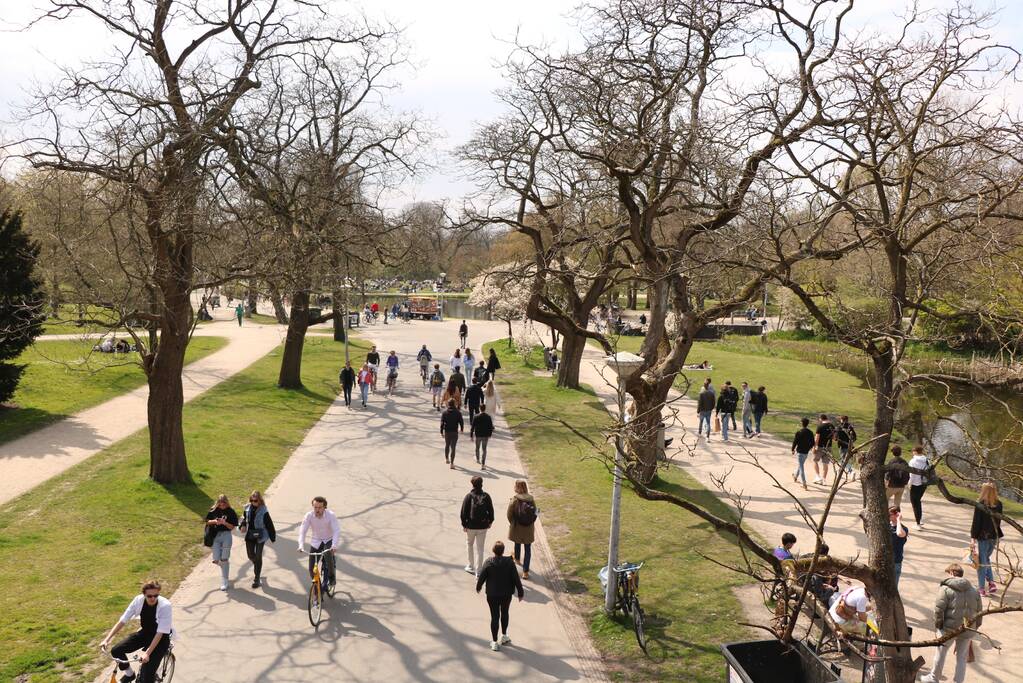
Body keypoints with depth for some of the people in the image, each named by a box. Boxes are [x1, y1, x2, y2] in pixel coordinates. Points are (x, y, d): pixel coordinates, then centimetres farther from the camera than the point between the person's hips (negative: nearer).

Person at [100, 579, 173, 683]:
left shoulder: (165, 605, -30)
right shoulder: (138, 600, -18)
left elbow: (160, 633, -30)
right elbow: (122, 621, -12)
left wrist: (147, 653, -38)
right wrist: (107, 639, -21)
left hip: (161, 637, -5)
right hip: (145, 632, 5)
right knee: (116, 650, -11)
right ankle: (129, 674, 15)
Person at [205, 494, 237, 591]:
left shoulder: (231, 512, -6)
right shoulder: (213, 510, 1)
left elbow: (232, 527, -5)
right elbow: (207, 522, 7)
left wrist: (224, 522, -22)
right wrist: (214, 521, -12)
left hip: (226, 536, -3)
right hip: (215, 536, 3)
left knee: (224, 560, -2)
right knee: (216, 560, 0)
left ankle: (224, 582, 8)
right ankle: (225, 567, 35)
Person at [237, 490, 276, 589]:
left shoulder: (263, 511, -16)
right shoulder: (248, 508, -2)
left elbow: (269, 525, -10)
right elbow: (244, 518, 16)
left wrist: (273, 537, -6)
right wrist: (242, 526, -6)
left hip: (260, 536, -5)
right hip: (250, 535, 5)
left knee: (258, 557, 0)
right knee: (250, 555, 12)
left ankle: (257, 579, 10)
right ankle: (257, 567, 45)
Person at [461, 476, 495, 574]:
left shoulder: (469, 496, -12)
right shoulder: (486, 496, -6)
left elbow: (464, 512, -9)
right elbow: (491, 510, 2)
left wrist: (464, 524, 1)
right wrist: (490, 521, 16)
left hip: (471, 526, -1)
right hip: (483, 526, 1)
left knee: (470, 545, 20)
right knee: (480, 548, 8)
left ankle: (471, 566, 26)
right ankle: (478, 570, 9)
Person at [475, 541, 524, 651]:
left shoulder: (488, 562, -15)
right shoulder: (509, 562, -14)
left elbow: (481, 577, -6)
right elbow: (516, 579, -10)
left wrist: (478, 587, 14)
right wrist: (520, 592, 1)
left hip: (492, 595, -1)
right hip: (507, 594, 1)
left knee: (494, 617, 7)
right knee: (504, 613, 23)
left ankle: (494, 642, 11)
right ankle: (504, 636, 36)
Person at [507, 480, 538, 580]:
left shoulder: (514, 499, -18)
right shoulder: (531, 499, -9)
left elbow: (509, 514, -12)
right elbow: (534, 512, -2)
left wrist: (512, 523, 6)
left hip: (516, 527, -1)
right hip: (528, 529, 1)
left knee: (517, 543, 27)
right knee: (528, 549, 8)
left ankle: (517, 558, 54)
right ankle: (525, 571, 6)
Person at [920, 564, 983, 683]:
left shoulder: (946, 588, -10)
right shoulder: (974, 591, 7)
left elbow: (938, 609, -15)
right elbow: (979, 612, 9)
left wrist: (938, 625, -2)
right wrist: (974, 626, 18)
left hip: (949, 628, -4)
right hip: (967, 630, 4)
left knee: (941, 652, 13)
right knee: (962, 657, 16)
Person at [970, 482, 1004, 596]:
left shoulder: (980, 505, -17)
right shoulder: (999, 504, -2)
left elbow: (976, 522, -15)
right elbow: (998, 521, 7)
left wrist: (973, 536, -8)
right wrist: (996, 533, 18)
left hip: (982, 536, -5)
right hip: (994, 536, 5)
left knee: (981, 561, 6)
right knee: (986, 559, 23)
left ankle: (982, 588, 9)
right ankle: (991, 582, 12)